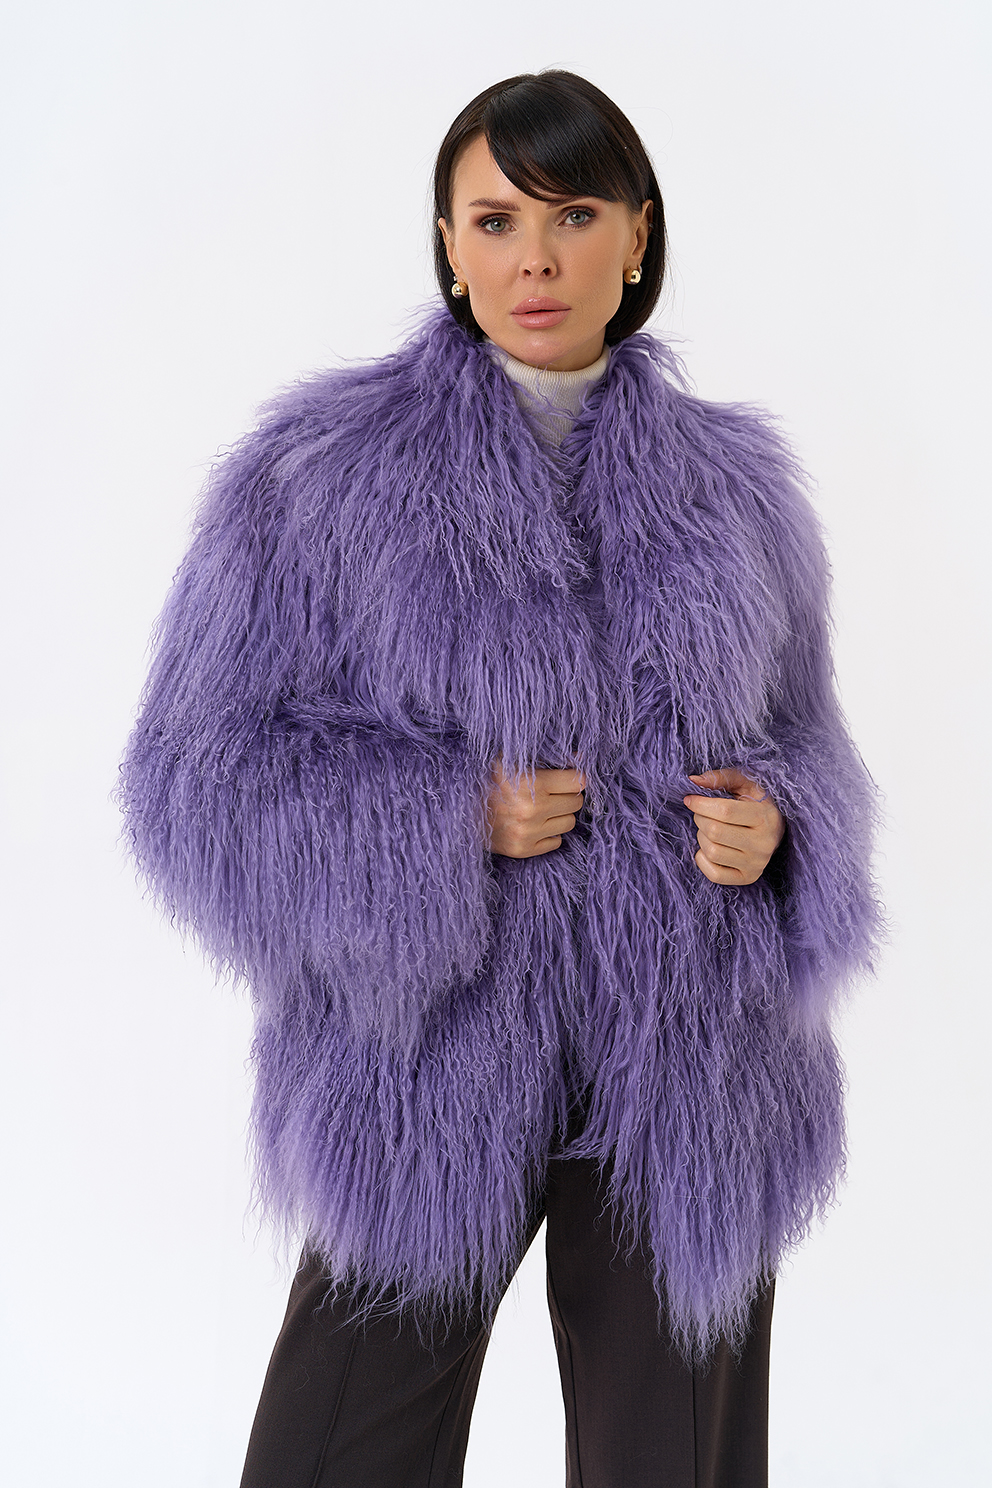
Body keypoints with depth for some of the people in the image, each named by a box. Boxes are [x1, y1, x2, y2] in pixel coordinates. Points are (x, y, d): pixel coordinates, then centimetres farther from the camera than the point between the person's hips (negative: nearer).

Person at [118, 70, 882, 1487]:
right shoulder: (319, 470, -4)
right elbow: (199, 778, -4)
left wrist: (774, 824, -7)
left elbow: (804, 740, 16)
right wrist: (448, 817, -16)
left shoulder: (734, 479, 5)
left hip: (693, 1073, 3)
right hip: (437, 1068, -2)